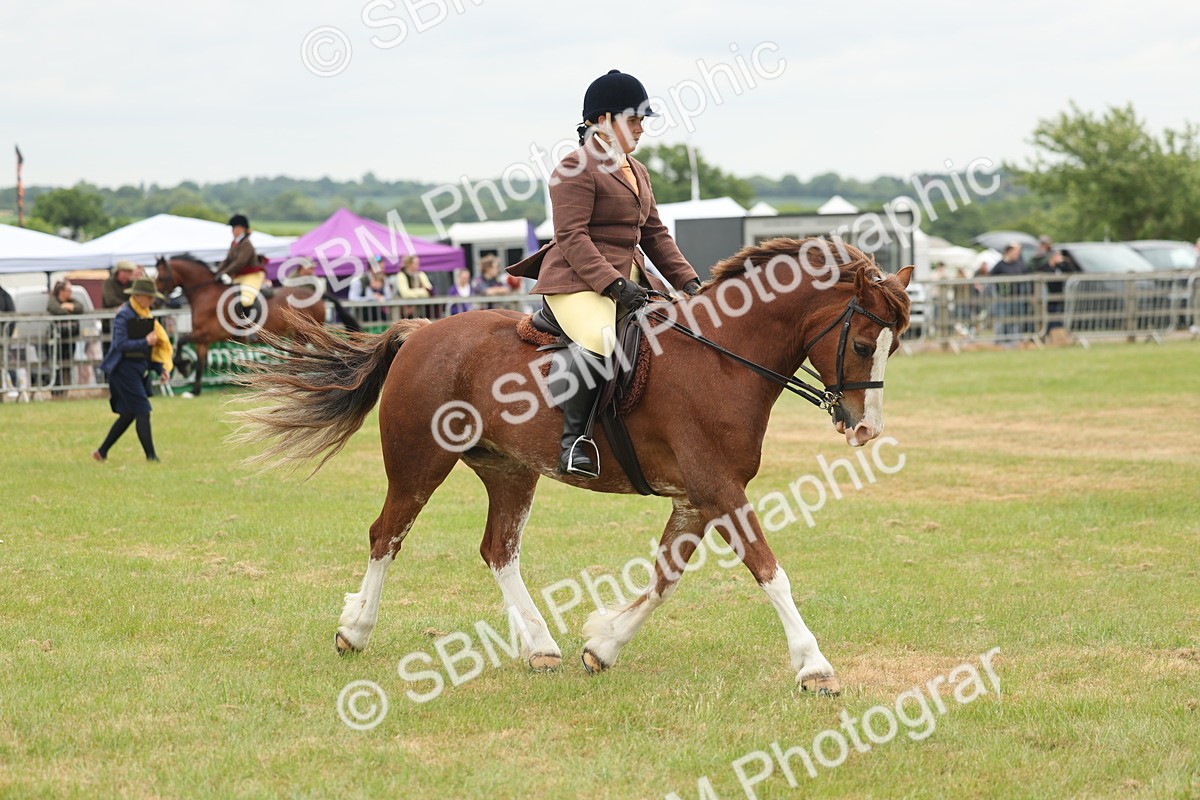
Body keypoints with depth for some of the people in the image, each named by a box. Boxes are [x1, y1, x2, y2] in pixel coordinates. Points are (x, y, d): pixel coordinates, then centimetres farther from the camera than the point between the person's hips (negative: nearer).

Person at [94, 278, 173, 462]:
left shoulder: (144, 316, 13)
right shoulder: (123, 315, -12)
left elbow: (154, 347, 17)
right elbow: (121, 344, -21)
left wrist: (161, 369, 9)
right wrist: (145, 342, -24)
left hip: (139, 369, 9)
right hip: (125, 369, -9)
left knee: (128, 414, 12)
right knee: (142, 412, -10)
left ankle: (102, 452, 21)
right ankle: (151, 456, -8)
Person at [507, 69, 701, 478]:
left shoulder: (636, 171, 20)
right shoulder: (577, 169, -8)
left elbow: (655, 234, 21)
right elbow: (572, 238, -17)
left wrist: (687, 280, 8)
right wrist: (614, 284, -26)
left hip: (626, 279, 10)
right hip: (577, 280, -10)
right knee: (599, 342, -36)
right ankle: (574, 439, -27)